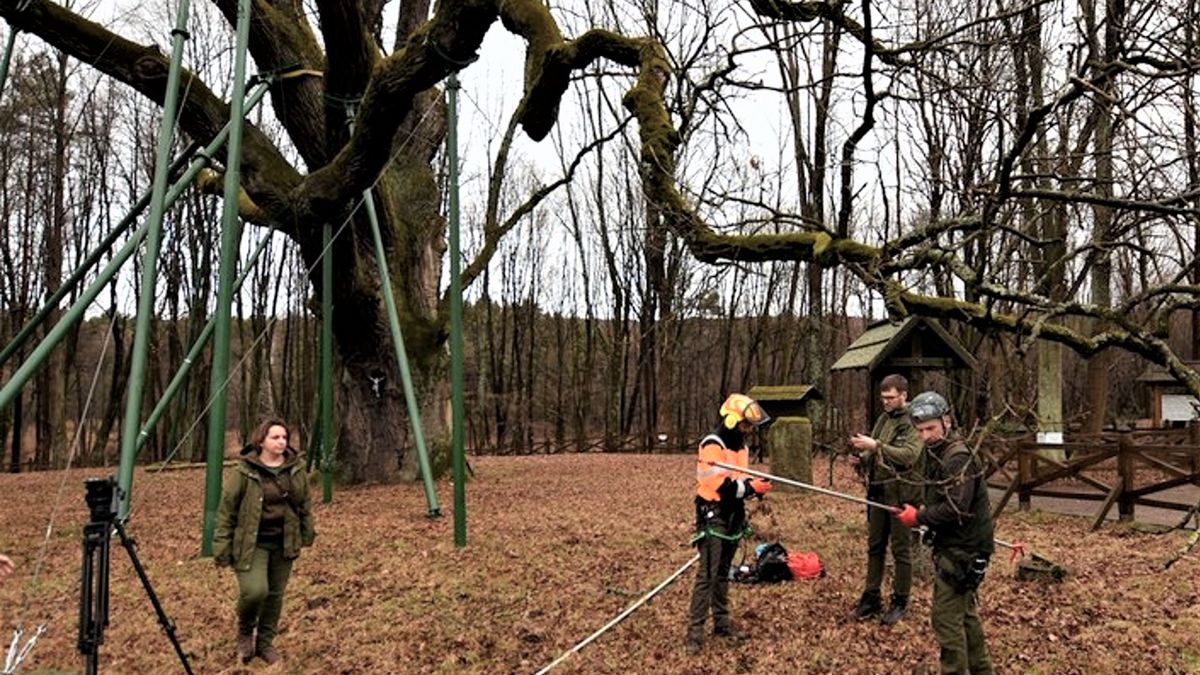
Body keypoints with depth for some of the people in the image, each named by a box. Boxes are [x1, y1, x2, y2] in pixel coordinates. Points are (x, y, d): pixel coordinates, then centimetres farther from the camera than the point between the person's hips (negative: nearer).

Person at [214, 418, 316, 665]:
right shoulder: (245, 470, -12)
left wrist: (307, 533, 14)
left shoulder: (296, 468, 0)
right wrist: (222, 545, -9)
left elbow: (305, 503, 12)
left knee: (275, 594, 11)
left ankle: (265, 642, 29)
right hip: (252, 543, -4)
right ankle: (245, 632, 13)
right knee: (255, 591, -18)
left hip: (283, 543, 4)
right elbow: (227, 508, -8)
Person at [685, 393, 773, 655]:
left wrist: (757, 485, -3)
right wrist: (751, 488, -23)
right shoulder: (713, 446, -17)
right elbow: (720, 485, -23)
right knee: (707, 575, -9)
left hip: (733, 516, 9)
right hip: (713, 517, -8)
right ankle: (695, 630, -4)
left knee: (723, 573, 16)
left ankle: (721, 621, 25)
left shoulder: (740, 445, 12)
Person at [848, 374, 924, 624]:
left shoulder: (914, 422, -10)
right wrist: (861, 460, -1)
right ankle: (871, 597, 21)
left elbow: (908, 455, -24)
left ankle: (900, 601, 15)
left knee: (901, 550, 4)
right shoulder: (883, 419, 13)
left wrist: (875, 446, -30)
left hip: (901, 494, -7)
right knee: (875, 547, 12)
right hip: (878, 491, 7)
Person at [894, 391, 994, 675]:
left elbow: (955, 509, -26)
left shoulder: (958, 459, -21)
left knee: (946, 617, -6)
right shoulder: (936, 452, 10)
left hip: (962, 550, -10)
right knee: (965, 613, 21)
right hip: (956, 546, 10)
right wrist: (922, 514, 4)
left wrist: (918, 517, -16)